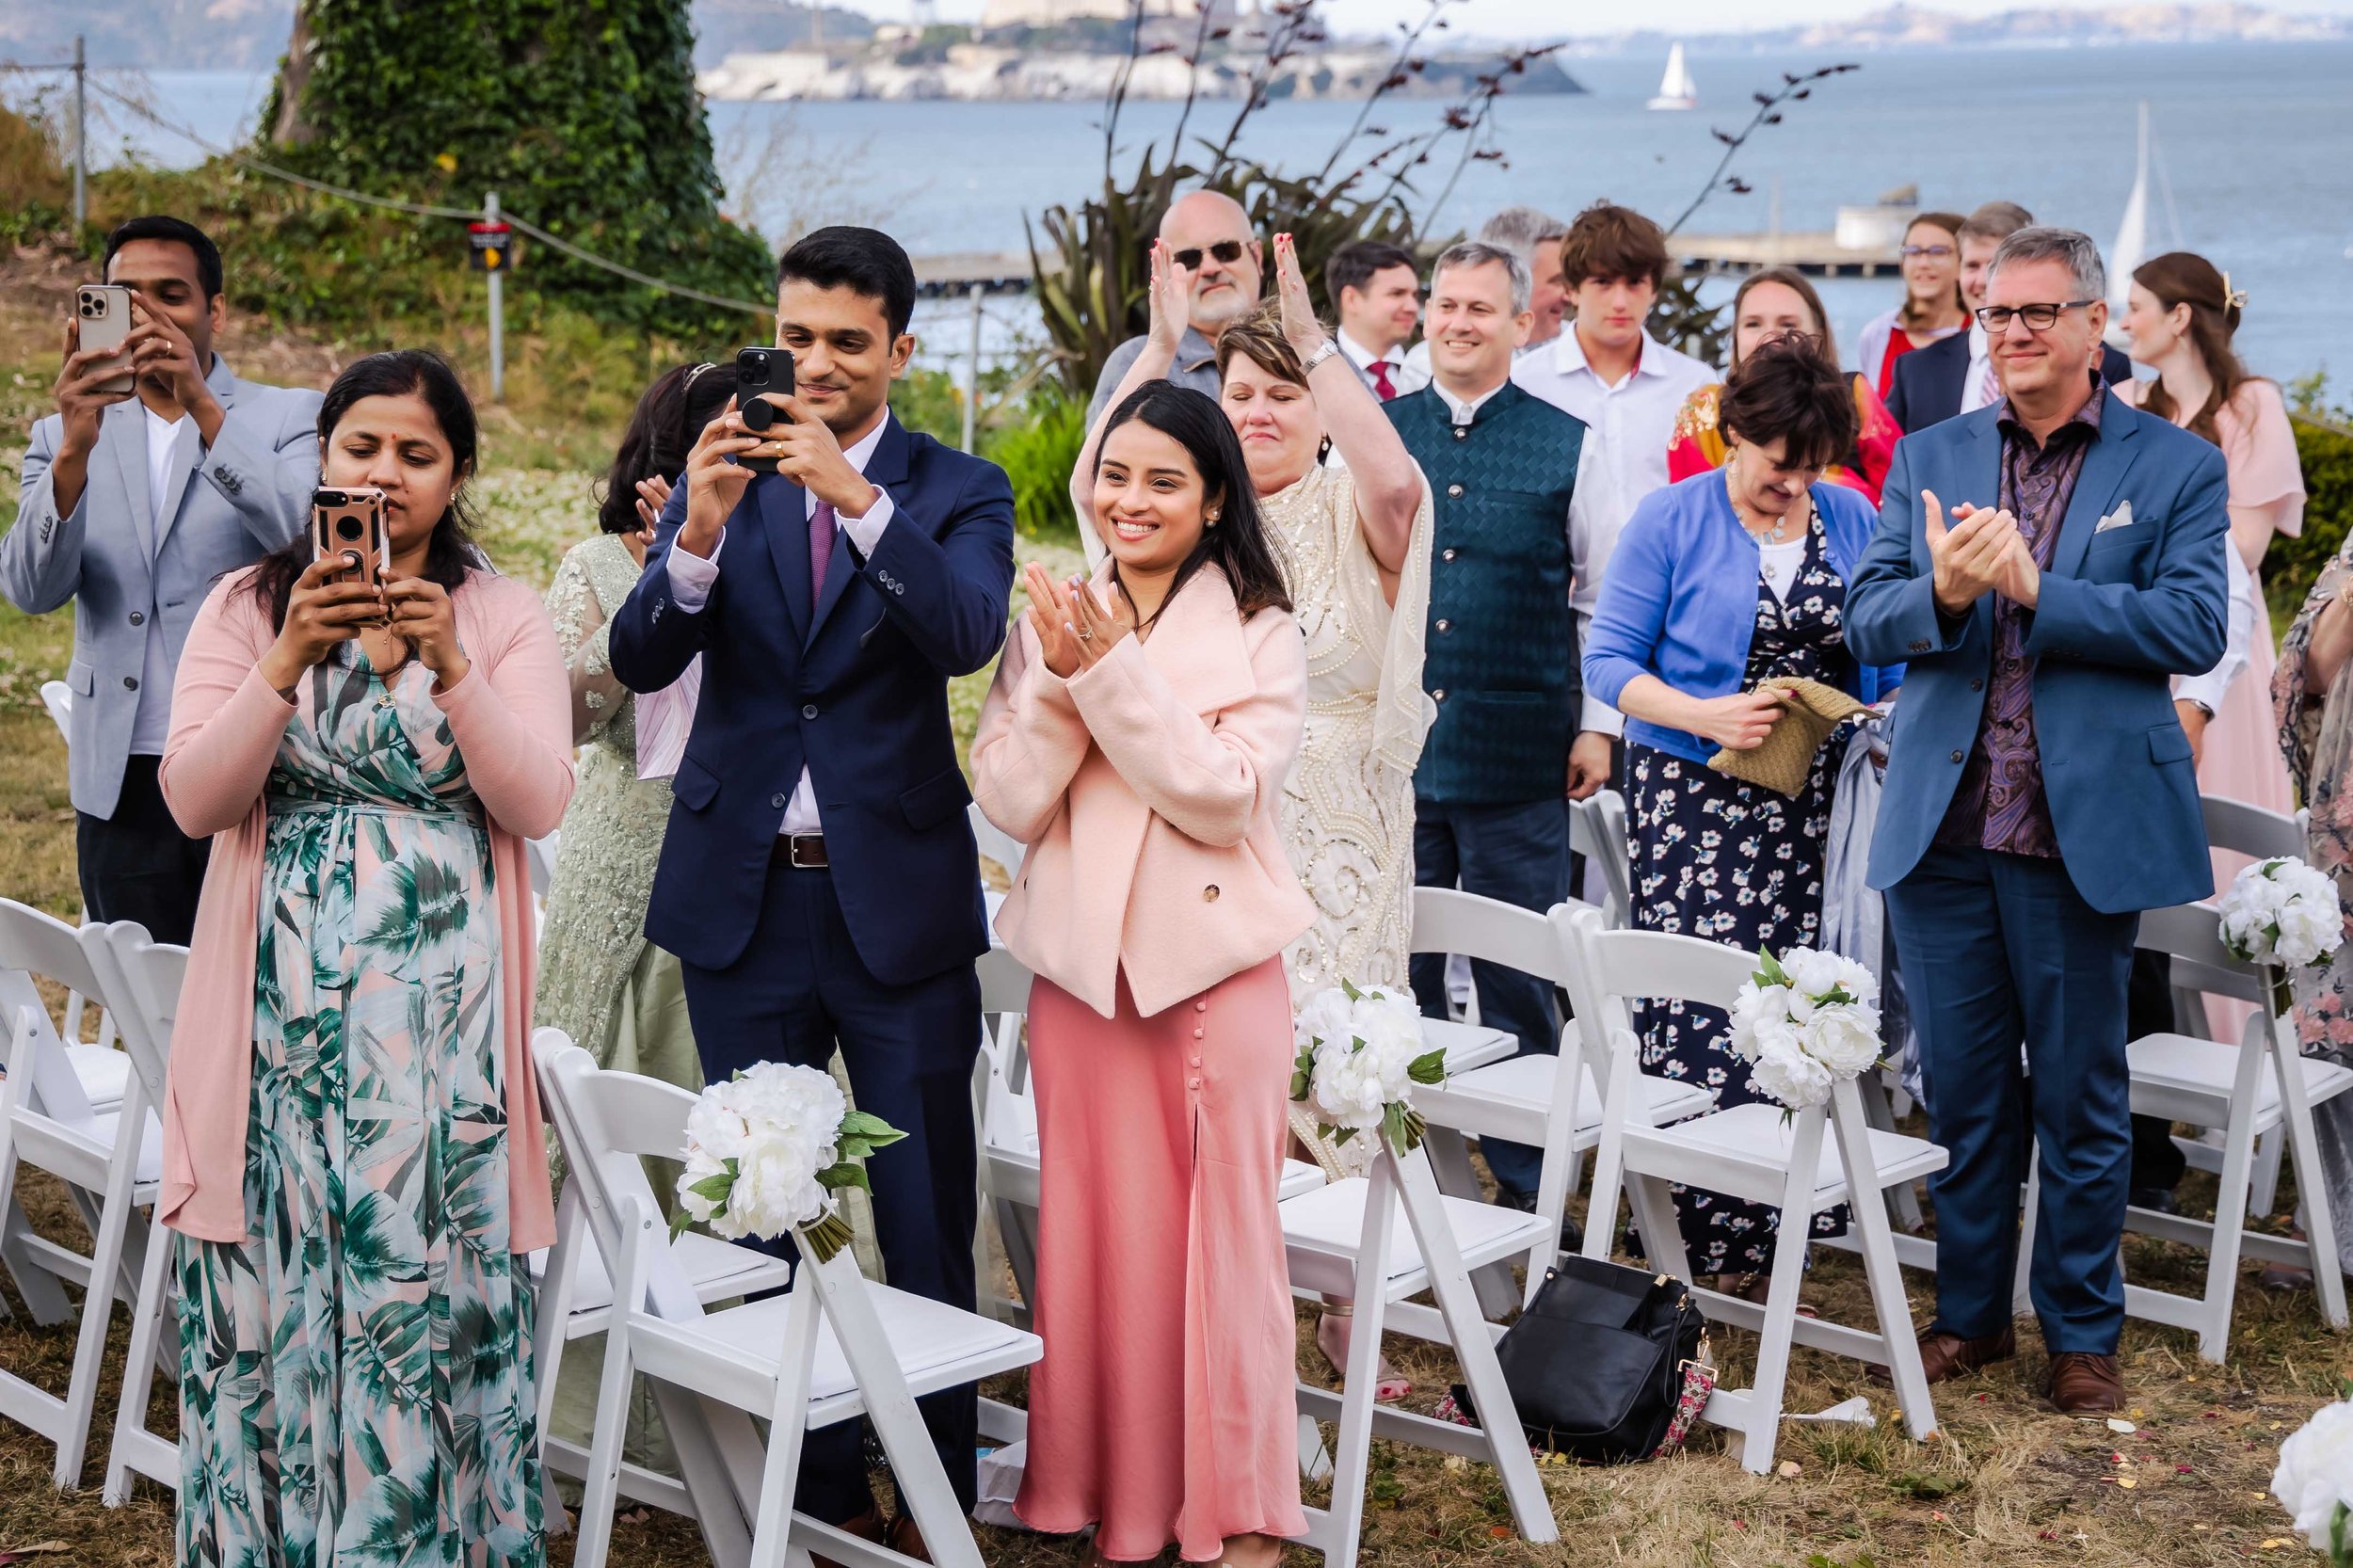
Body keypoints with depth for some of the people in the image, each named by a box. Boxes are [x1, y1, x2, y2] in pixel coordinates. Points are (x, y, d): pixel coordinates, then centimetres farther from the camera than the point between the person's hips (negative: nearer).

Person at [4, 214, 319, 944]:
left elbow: (303, 540, -15)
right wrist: (75, 451, -21)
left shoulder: (289, 419, 5)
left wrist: (205, 409, -25)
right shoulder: (63, 437, 11)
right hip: (124, 782, 3)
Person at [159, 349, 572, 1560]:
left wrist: (451, 668, -20)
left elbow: (537, 804, -7)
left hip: (441, 1007, -1)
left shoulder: (504, 618, 5)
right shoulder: (246, 607, 6)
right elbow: (194, 801, -4)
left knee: (432, 1280, -3)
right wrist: (288, 663, -18)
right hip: (285, 1001, 1)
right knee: (280, 1278, 2)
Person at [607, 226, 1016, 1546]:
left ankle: (938, 1498, 17)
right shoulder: (723, 476, 4)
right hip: (746, 894, 2)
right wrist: (699, 535, -25)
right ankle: (817, 1490, 26)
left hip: (900, 898, -2)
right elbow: (641, 661, -7)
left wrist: (860, 501, -32)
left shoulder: (959, 493, 0)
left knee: (928, 1222, 4)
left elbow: (968, 634, -20)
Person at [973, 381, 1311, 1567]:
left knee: (1219, 1232, 3)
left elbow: (1224, 797, -13)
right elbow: (1010, 803, 0)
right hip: (1080, 964, 3)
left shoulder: (1260, 634, -2)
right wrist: (1060, 681, -14)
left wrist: (1117, 672, -17)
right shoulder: (1048, 623, 6)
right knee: (1096, 1227, 7)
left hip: (1215, 963, -3)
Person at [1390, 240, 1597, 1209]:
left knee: (1517, 981, 4)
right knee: (1396, 976, 8)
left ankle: (1526, 1185, 15)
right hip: (1390, 754, 2)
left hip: (1516, 761, -2)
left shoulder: (1568, 445, 3)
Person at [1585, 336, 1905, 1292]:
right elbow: (1609, 659, -4)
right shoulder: (1671, 521, -1)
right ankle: (1715, 1242, -1)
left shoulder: (1854, 522, 11)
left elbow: (1890, 661, 17)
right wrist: (1703, 716, -17)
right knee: (1705, 1018, -8)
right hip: (1697, 799, -4)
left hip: (1819, 806, 4)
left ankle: (1785, 1214, 11)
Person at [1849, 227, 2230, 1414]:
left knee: (2080, 1094, 7)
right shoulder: (1929, 459, 9)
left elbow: (2193, 628, -12)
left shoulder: (2176, 468, 0)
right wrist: (1943, 591, -19)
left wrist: (2033, 587, -19)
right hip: (1943, 826, 3)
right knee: (1961, 1090, 12)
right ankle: (1970, 1314, 27)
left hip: (2083, 828, -3)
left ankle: (2083, 1333, 22)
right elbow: (1866, 621, 3)